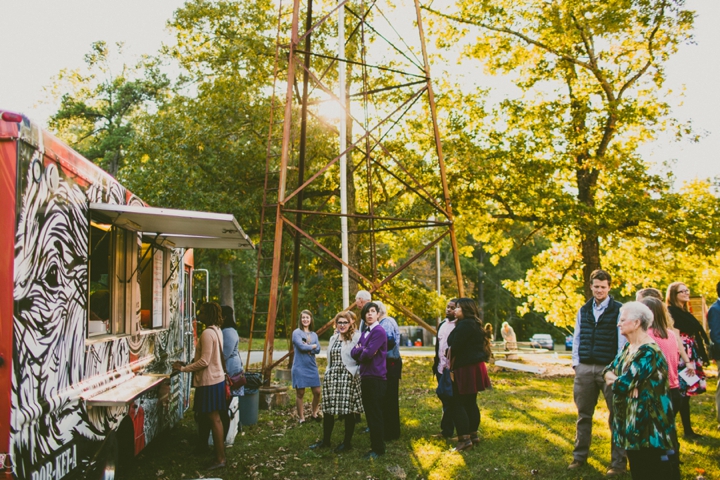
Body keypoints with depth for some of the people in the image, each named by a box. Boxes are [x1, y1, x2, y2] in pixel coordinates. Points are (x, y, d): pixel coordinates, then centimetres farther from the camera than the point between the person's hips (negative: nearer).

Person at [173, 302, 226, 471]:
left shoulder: (207, 333, -20)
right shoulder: (216, 331, 10)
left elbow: (204, 361, -24)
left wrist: (183, 368, -15)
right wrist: (188, 365, 16)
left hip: (209, 381, -10)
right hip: (215, 378, 10)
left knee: (214, 418, -5)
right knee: (203, 415, 22)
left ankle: (220, 458, -1)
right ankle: (202, 446, 37)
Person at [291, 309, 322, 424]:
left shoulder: (314, 335, 12)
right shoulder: (297, 332, -3)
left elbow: (318, 350, 0)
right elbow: (301, 346, -17)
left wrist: (307, 348, -14)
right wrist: (313, 346, -2)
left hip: (312, 367, 5)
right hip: (300, 367, -5)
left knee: (317, 392, 4)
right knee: (300, 393, 2)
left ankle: (314, 413, 25)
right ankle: (301, 418, 14)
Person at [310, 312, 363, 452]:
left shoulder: (356, 337, -7)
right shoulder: (333, 338, 17)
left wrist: (355, 372, -17)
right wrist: (328, 373, 17)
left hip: (348, 378, -7)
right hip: (331, 377, 7)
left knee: (348, 411, -1)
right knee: (328, 410, 9)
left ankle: (347, 442, 14)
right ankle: (325, 441, 23)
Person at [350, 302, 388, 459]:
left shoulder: (379, 331, -13)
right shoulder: (364, 333, 14)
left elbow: (368, 354, -22)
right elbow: (354, 352, 7)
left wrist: (361, 353, -2)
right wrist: (362, 350, -11)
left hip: (376, 377, -9)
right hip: (365, 377, 9)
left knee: (376, 414, -1)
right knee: (369, 413, 15)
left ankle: (378, 449, 9)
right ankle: (374, 445, 25)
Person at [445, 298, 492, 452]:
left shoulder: (465, 325, -18)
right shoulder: (474, 324, 14)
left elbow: (455, 348, -19)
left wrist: (451, 366, -6)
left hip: (466, 369, -10)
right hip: (475, 366, 10)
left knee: (457, 404, -5)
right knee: (470, 402, 16)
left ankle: (465, 439, -5)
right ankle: (473, 435, 23)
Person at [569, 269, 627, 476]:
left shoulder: (618, 310, -3)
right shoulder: (583, 311, 11)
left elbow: (622, 340, -5)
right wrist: (575, 362, 6)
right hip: (585, 368, 4)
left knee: (616, 416, 2)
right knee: (583, 414, 12)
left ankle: (618, 462, 11)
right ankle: (579, 456, 23)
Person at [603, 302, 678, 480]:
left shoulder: (648, 352, -21)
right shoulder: (627, 348, 10)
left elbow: (622, 385, -24)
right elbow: (608, 370, 7)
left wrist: (613, 380, -2)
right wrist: (622, 380, -14)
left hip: (648, 423, -9)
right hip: (630, 420, 9)